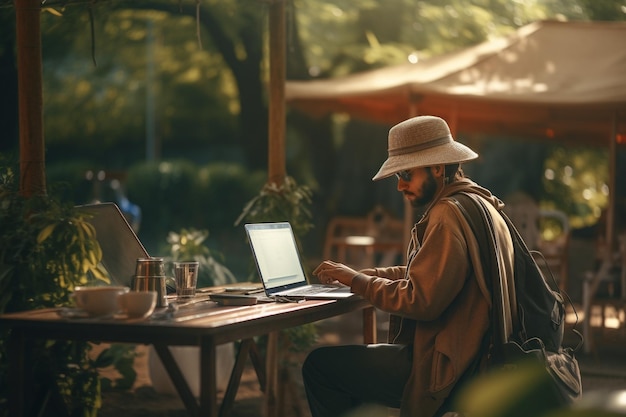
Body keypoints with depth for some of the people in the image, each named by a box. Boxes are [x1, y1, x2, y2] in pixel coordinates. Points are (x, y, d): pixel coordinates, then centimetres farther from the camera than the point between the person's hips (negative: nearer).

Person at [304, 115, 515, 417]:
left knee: (319, 365, -7)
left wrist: (357, 280, -12)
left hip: (446, 369, -11)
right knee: (346, 360, 27)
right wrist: (357, 274, 11)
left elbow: (421, 300, -25)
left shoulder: (449, 215, -19)